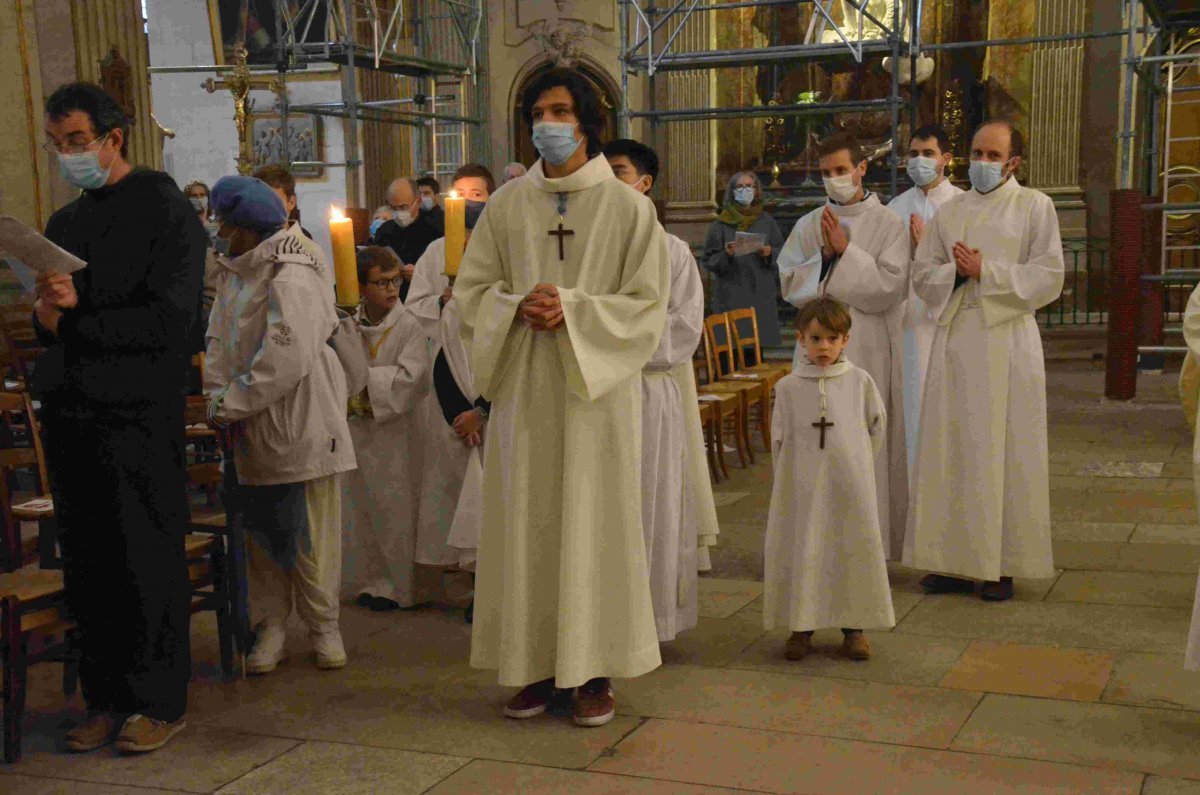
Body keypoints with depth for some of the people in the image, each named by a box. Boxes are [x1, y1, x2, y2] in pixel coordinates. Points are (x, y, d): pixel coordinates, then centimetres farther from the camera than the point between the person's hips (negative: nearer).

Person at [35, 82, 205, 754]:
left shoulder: (167, 211, -4)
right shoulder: (65, 224, 18)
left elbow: (169, 321, -13)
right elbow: (48, 321, 17)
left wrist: (71, 324, -10)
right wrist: (46, 313, -7)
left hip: (138, 415, -6)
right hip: (71, 415, 7)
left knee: (149, 564, 0)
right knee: (89, 566, 9)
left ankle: (161, 702, 10)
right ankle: (108, 698, 19)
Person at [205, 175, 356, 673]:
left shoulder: (292, 277, -15)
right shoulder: (233, 272, 12)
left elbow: (287, 358, -22)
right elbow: (220, 338, 11)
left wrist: (232, 405, -17)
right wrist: (217, 393, -6)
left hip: (299, 420, -7)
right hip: (250, 427, 7)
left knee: (309, 529, 1)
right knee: (261, 526, 10)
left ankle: (323, 625, 15)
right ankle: (271, 627, 19)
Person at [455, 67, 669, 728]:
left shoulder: (627, 207, -1)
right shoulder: (506, 205, 7)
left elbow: (647, 303, -4)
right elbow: (470, 290, 8)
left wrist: (571, 310, -16)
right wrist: (518, 307, -12)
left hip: (596, 385, -2)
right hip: (523, 386, 3)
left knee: (594, 519, 1)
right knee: (526, 521, 4)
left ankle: (594, 670, 11)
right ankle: (536, 666, 15)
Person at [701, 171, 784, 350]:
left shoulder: (766, 221, 9)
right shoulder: (721, 224, 3)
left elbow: (782, 254, 11)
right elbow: (708, 260, 2)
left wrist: (769, 253, -9)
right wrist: (726, 254, -16)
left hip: (761, 295, 2)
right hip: (731, 296, -2)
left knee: (761, 342, -5)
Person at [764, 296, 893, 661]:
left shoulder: (860, 381, 1)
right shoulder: (788, 387, 0)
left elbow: (878, 425, 13)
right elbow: (779, 440, 6)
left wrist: (857, 463, 12)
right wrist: (787, 479, 5)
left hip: (850, 485, 0)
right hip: (802, 486, 0)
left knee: (854, 549, 5)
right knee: (800, 551, 3)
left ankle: (853, 627, 19)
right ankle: (801, 626, 16)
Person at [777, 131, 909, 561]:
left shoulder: (888, 224, 1)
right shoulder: (808, 226, 11)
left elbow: (889, 288, -8)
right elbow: (789, 285, 6)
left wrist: (845, 251, -11)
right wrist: (825, 256, -8)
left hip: (868, 351, -3)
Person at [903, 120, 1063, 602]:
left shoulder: (1034, 207, 4)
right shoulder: (950, 211, 16)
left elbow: (1048, 277, -4)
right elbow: (922, 274, 12)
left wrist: (985, 271, -11)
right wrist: (956, 270, -8)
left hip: (1006, 340, -4)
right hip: (954, 340, 4)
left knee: (1004, 451, -2)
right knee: (950, 448, 3)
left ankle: (1002, 565, 5)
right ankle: (955, 560, 11)